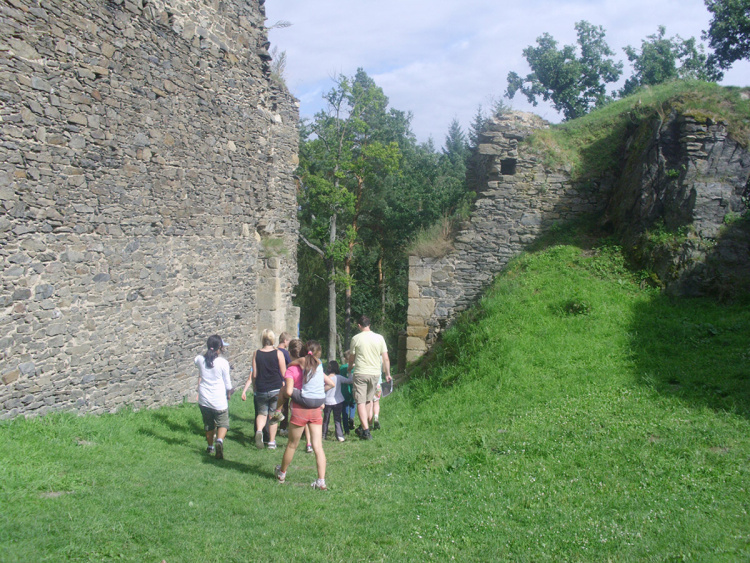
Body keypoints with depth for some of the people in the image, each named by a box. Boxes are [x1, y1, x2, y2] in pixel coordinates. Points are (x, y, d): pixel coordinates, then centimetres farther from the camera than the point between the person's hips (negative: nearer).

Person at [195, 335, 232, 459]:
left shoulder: (200, 359, -4)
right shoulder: (223, 362, -13)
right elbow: (227, 384, -4)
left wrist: (208, 352, 23)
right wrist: (228, 393, 14)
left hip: (204, 399, 4)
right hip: (219, 400, -4)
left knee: (209, 424, 20)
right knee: (223, 423, 8)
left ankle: (210, 447, 32)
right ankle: (219, 440, -18)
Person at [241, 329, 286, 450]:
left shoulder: (256, 354, -1)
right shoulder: (278, 353, -6)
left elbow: (254, 375, 2)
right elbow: (284, 374, -5)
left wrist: (254, 388, 15)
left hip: (261, 390, 1)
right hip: (276, 389, -1)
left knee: (262, 413, 16)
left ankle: (259, 431, -13)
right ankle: (272, 442, 15)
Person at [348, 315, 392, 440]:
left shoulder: (356, 338, -4)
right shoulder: (379, 338, 2)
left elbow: (351, 358, 6)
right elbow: (386, 358, 4)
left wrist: (349, 368, 26)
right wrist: (387, 374, 15)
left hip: (360, 373, -4)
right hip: (375, 373, 4)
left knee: (360, 402, 0)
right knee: (369, 401, 18)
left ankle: (365, 430, -7)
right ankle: (363, 427, 26)